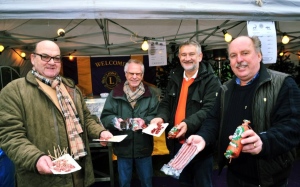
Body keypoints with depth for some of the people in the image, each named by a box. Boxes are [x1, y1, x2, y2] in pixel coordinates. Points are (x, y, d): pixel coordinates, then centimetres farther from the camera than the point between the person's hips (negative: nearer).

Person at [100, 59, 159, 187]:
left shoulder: (150, 93, -1)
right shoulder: (115, 93, -2)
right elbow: (105, 116, -4)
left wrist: (145, 121, -27)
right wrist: (114, 120, -25)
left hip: (143, 147, 0)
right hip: (123, 147, 0)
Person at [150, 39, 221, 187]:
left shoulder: (211, 80, -12)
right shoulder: (174, 78, 6)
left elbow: (209, 110, -22)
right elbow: (166, 103, 9)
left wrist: (188, 124, -37)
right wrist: (161, 117, -12)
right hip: (177, 143, 6)